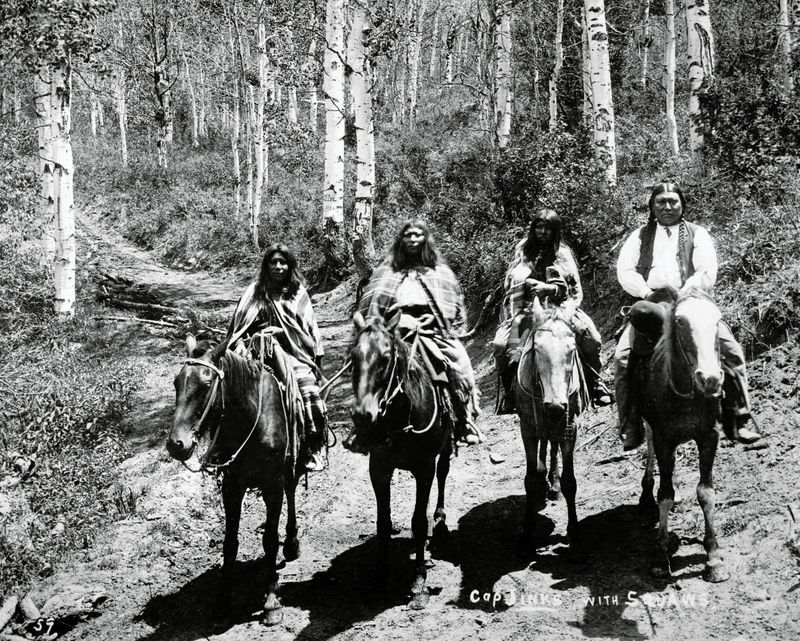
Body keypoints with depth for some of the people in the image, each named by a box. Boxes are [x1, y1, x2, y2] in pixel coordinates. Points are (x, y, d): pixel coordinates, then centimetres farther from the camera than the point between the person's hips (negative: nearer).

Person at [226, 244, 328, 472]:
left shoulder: (298, 293, 12)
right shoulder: (255, 293, 11)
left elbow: (310, 328, 13)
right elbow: (238, 328, 17)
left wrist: (317, 358, 7)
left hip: (294, 354, 0)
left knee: (310, 392, -22)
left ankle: (314, 451, -11)